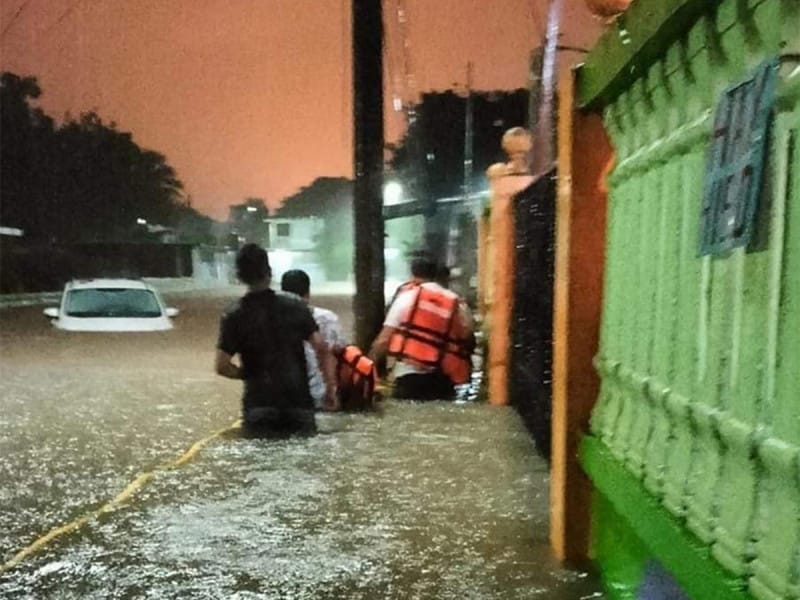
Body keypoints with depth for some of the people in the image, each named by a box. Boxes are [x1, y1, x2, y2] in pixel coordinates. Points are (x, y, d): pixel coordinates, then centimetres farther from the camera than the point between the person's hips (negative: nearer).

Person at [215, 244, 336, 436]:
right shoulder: (295, 306, 0)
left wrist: (249, 375, 10)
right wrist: (329, 384, 5)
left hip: (259, 405, -1)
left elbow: (222, 366, -8)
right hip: (298, 399, 1)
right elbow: (320, 347, -4)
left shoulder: (233, 316, -4)